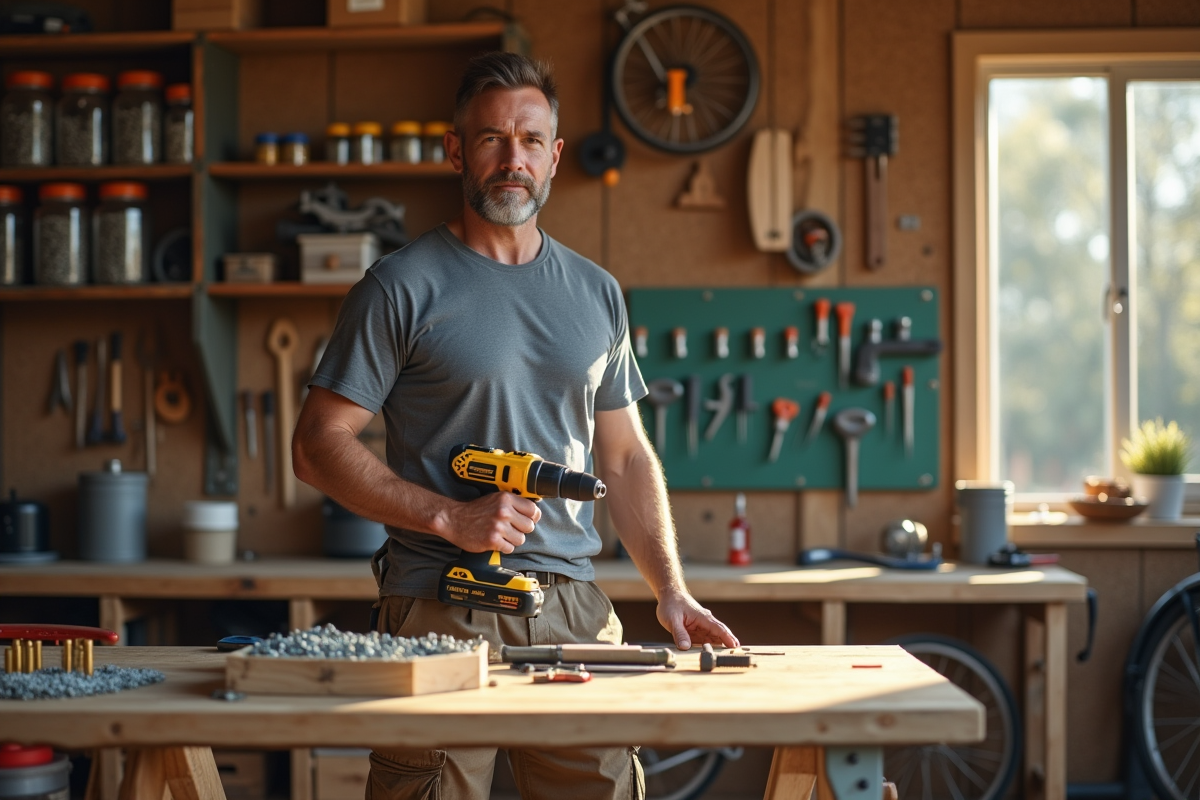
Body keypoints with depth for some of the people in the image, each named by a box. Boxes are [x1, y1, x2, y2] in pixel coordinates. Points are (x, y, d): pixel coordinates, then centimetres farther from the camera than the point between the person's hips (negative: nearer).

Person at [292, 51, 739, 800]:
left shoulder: (596, 294, 14)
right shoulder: (403, 287, -2)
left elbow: (627, 459, 18)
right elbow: (319, 446, -4)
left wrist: (672, 590, 6)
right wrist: (451, 518, -14)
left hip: (575, 606, 4)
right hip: (440, 613, -4)